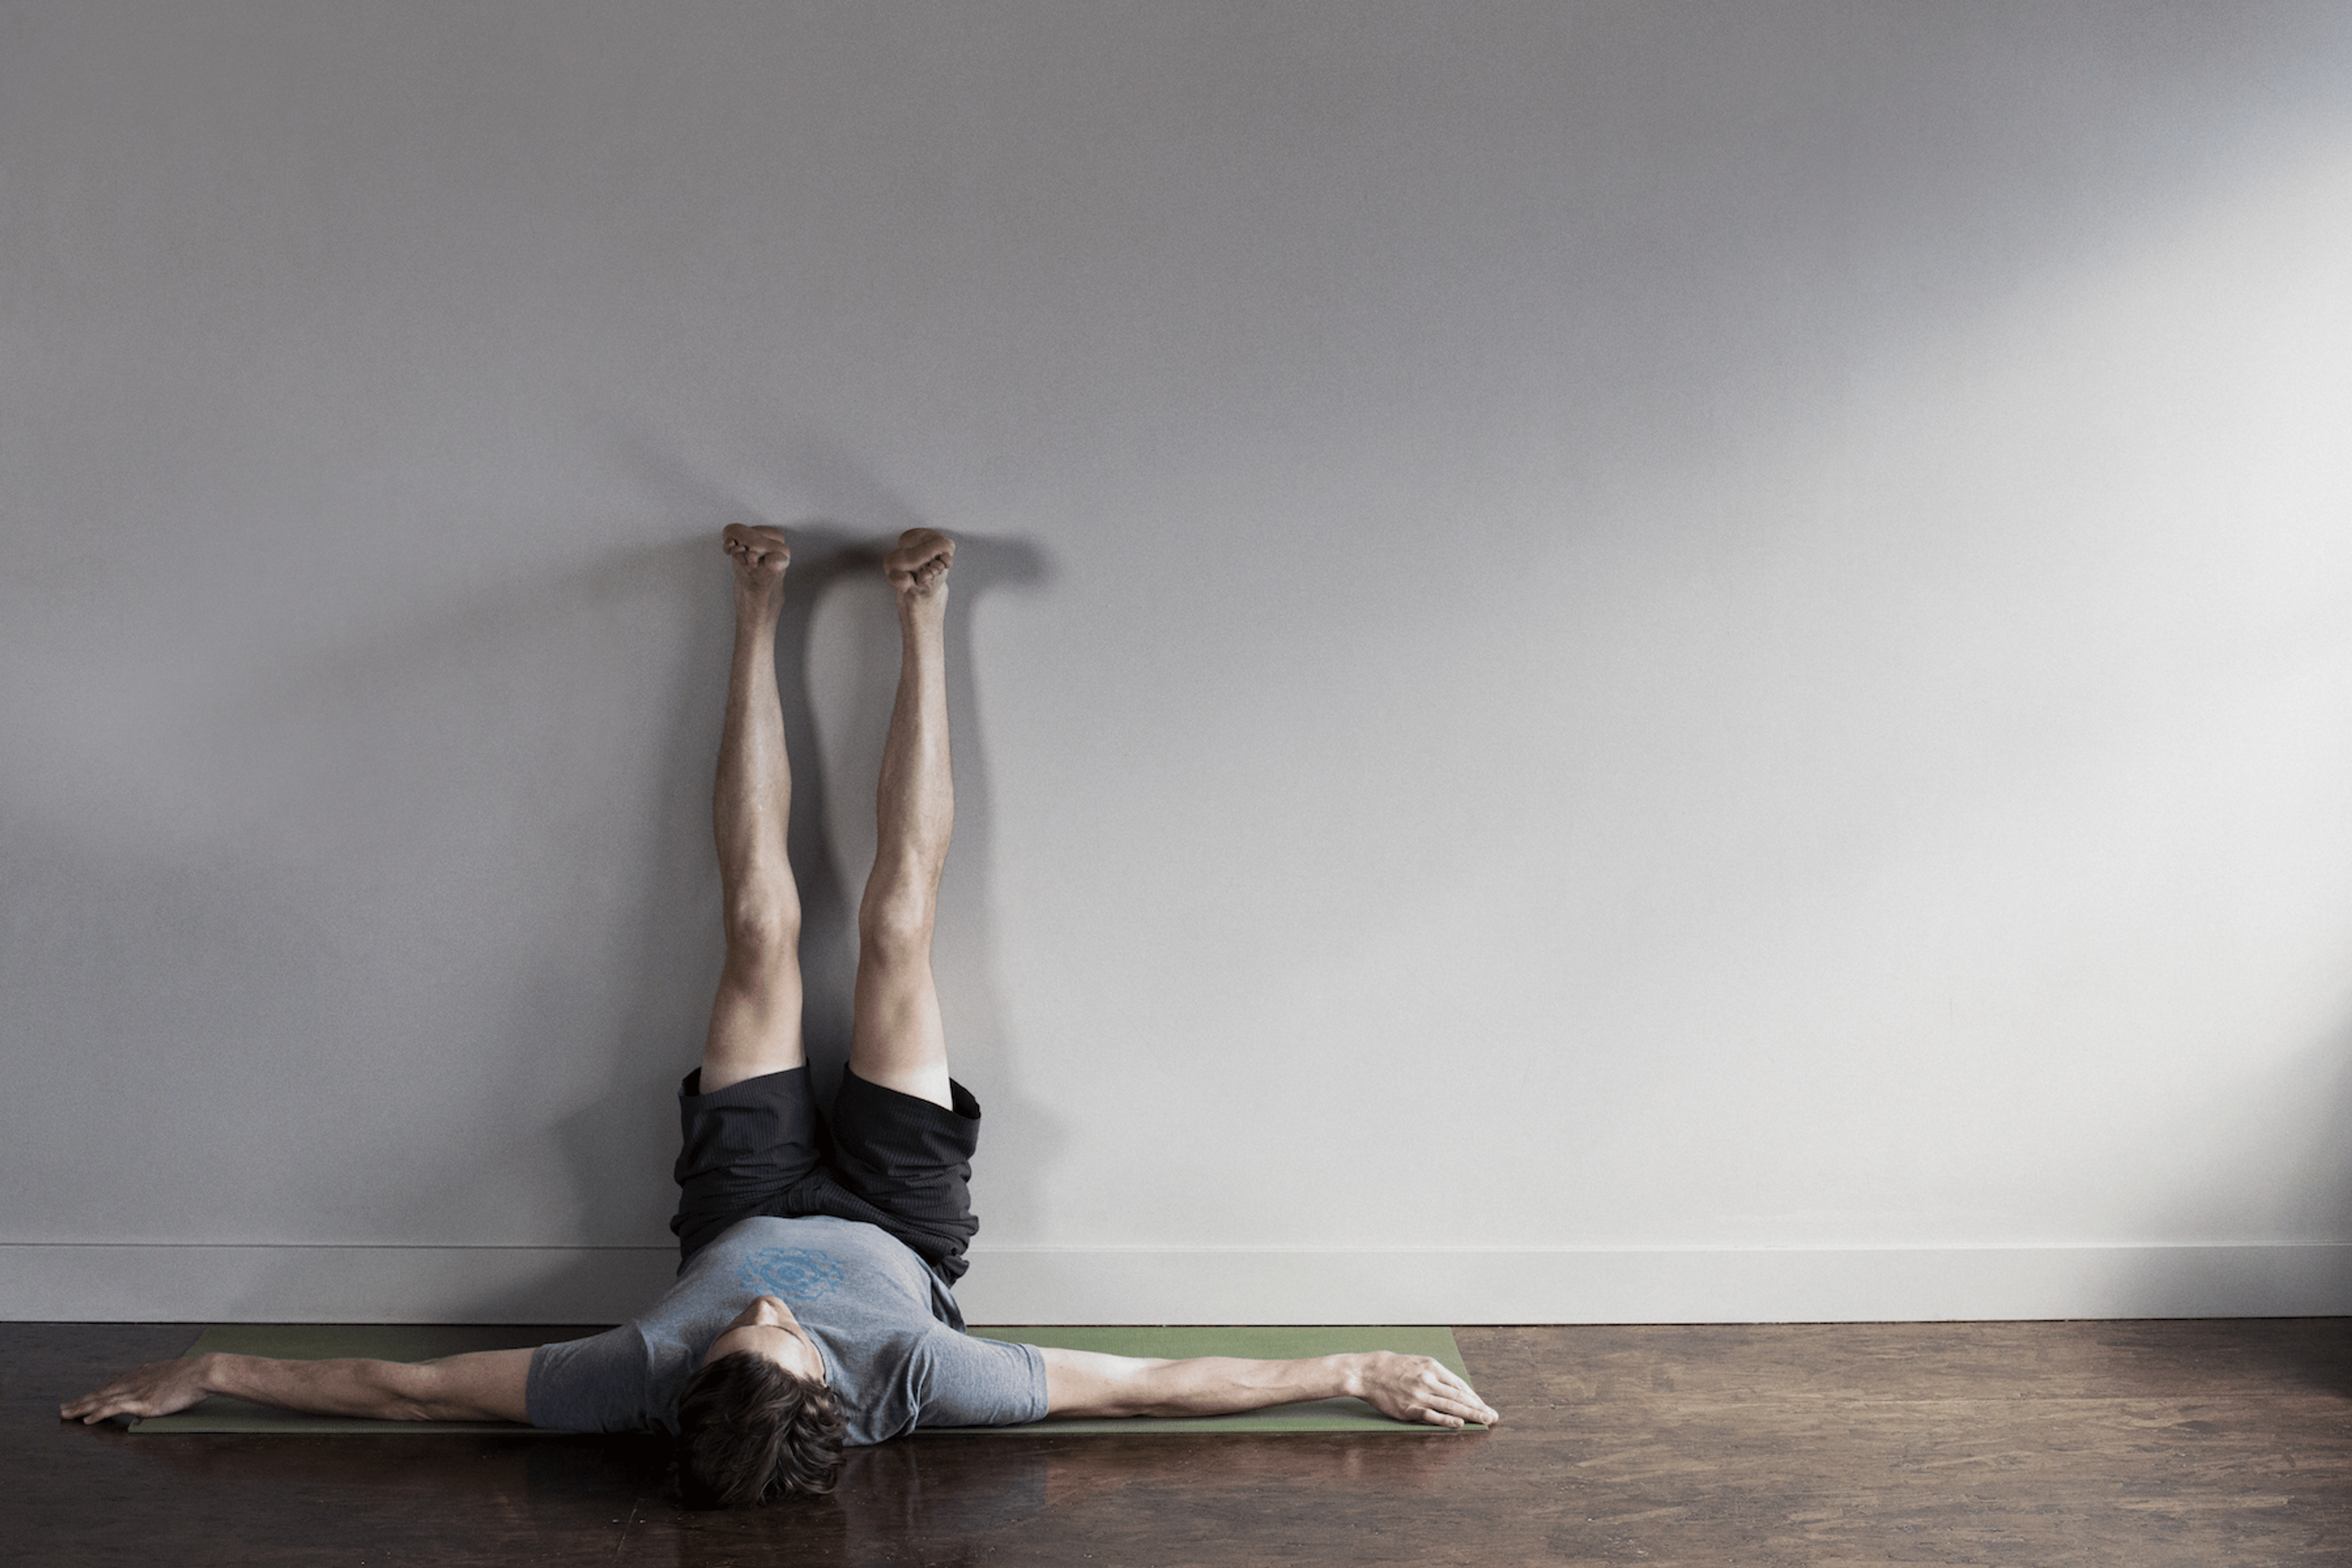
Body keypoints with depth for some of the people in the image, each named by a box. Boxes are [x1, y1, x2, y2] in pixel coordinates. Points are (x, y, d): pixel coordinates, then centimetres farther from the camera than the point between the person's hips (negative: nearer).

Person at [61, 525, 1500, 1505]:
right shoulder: (913, 1379, -45)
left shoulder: (649, 1381, -44)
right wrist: (1356, 1372, -35)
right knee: (897, 927, 1)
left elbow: (405, 1387, -34)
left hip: (749, 1203, 1)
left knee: (767, 932, 4)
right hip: (890, 1219, 0)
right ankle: (920, 621, 25)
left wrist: (210, 1374, -29)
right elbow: (1154, 1387, -37)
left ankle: (763, 615, 26)